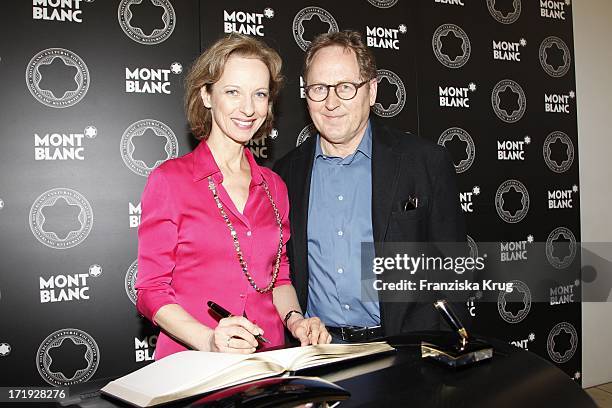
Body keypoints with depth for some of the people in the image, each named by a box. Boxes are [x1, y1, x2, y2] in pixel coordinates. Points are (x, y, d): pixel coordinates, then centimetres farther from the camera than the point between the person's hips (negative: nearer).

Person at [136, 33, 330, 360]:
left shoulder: (274, 186, 11)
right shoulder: (169, 179, -3)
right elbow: (151, 290, -4)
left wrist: (295, 319, -1)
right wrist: (208, 339, -19)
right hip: (190, 361, -3)